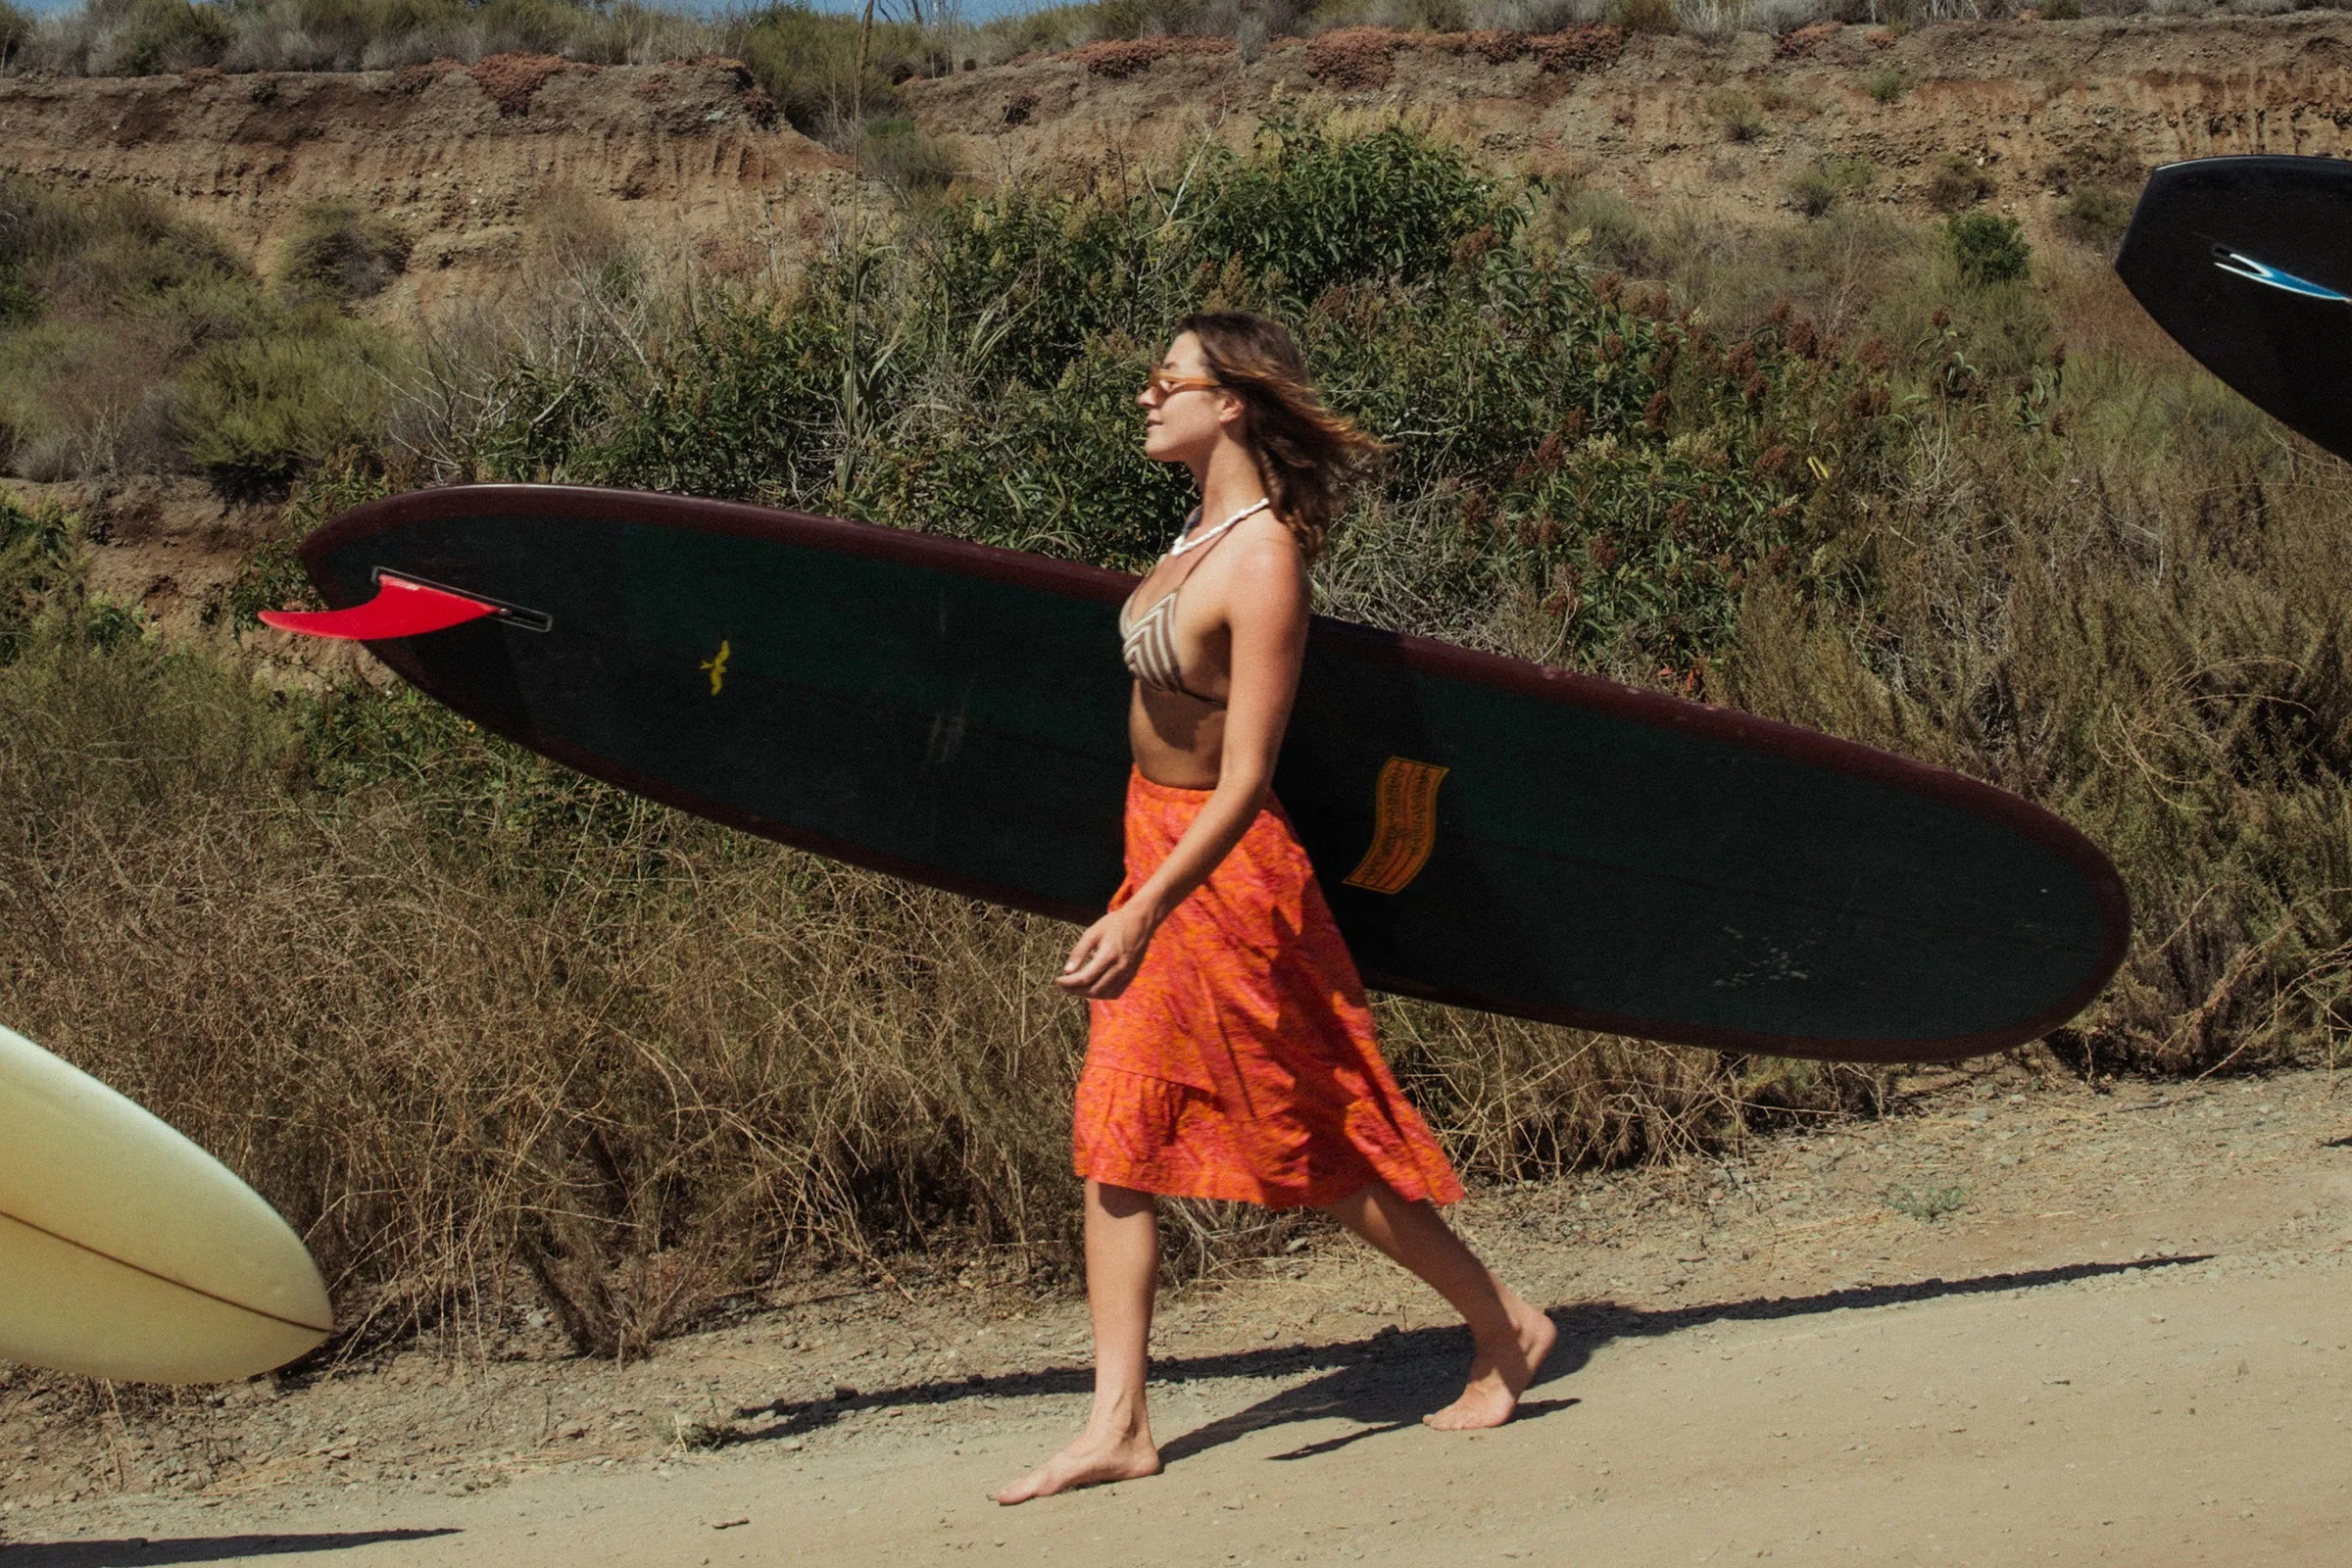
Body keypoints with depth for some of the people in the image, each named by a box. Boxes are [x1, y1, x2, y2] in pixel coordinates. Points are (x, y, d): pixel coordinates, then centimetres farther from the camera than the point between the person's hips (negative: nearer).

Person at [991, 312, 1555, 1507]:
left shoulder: (1262, 562, -21)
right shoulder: (1206, 527, 5)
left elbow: (1245, 779, -25)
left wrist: (1145, 911, -31)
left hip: (1221, 870, -9)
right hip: (1158, 852, 9)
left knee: (1313, 1138, 4)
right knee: (1115, 1138, 6)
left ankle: (1505, 1327, 22)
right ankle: (1118, 1425, 11)